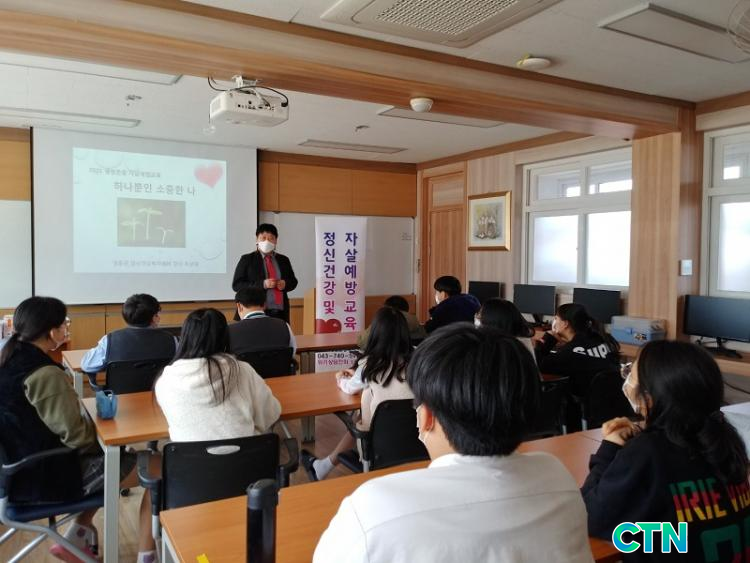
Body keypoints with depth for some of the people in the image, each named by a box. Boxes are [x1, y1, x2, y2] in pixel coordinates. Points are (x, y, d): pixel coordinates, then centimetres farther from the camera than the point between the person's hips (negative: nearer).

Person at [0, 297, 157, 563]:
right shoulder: (45, 374, -27)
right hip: (47, 477, -10)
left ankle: (76, 538, 25)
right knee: (158, 467, -3)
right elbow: (76, 435, -22)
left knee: (109, 460, 29)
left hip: (22, 469, 10)